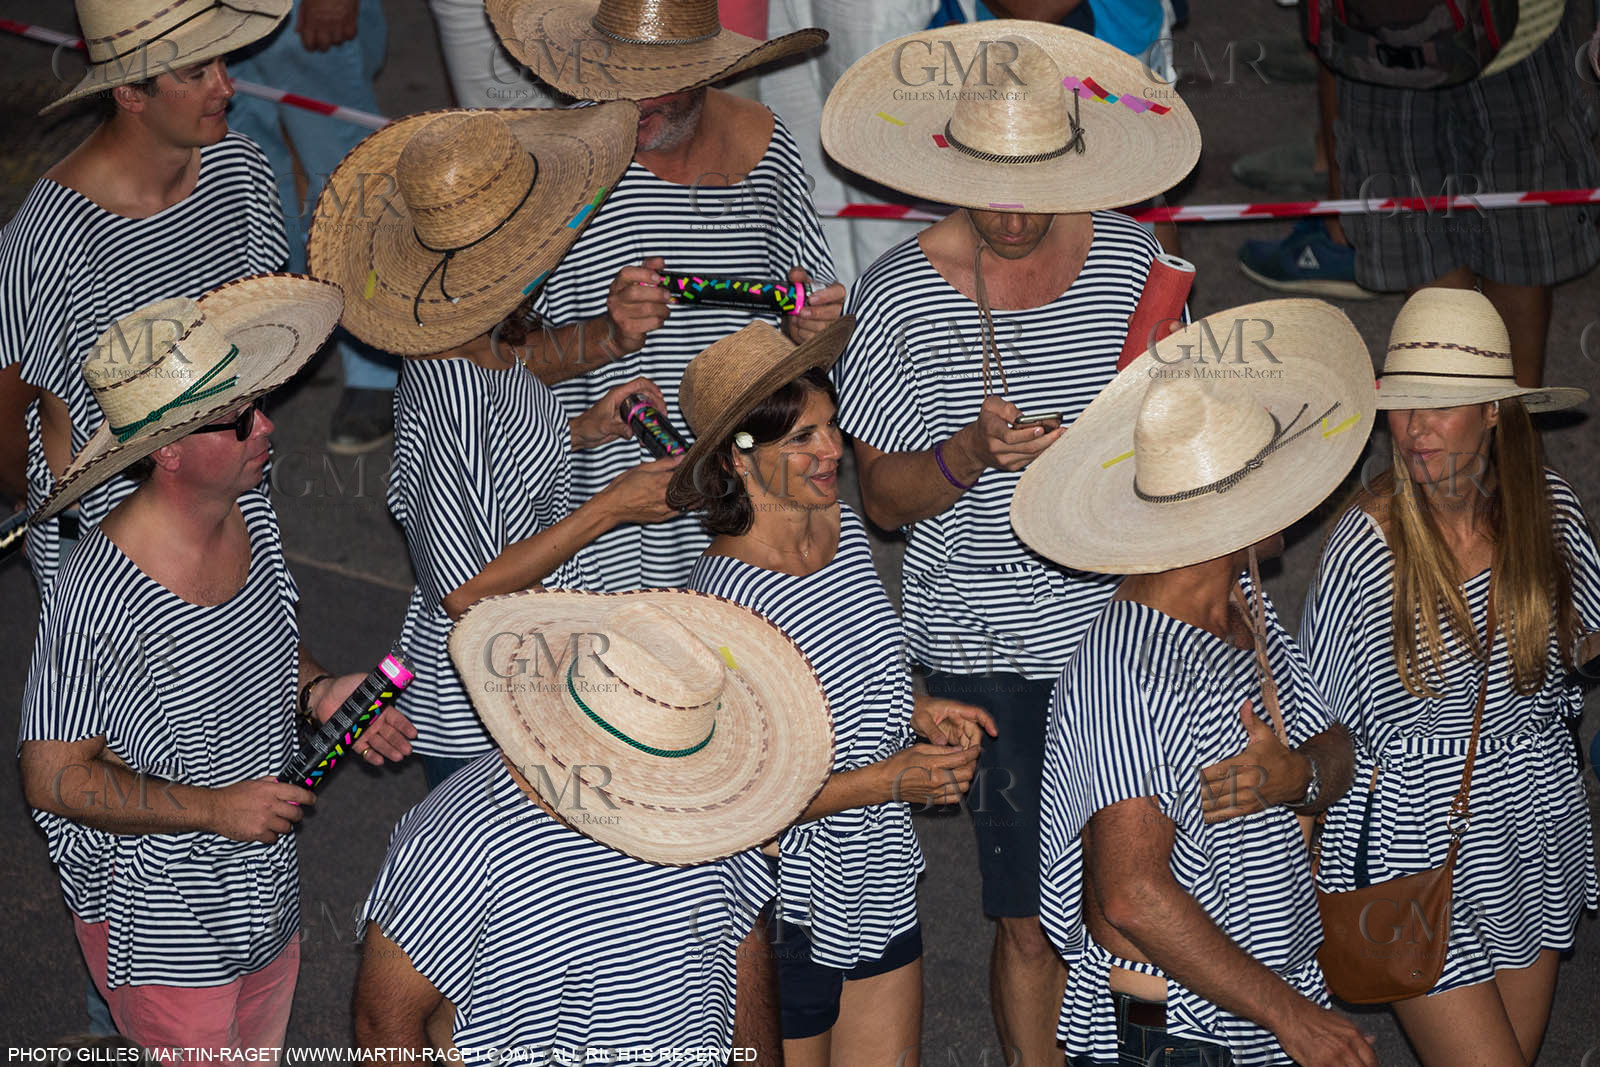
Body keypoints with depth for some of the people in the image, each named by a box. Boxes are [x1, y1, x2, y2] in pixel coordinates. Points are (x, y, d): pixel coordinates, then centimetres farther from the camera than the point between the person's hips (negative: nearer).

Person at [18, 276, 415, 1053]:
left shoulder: (249, 511, -8)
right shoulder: (97, 602, -31)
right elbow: (53, 778, -22)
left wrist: (318, 690, -9)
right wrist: (213, 808, -27)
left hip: (261, 892, 7)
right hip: (156, 922, -7)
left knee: (260, 1046, 26)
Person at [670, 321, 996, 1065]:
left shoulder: (844, 529, -1)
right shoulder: (726, 601, -27)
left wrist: (914, 712, -1)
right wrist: (885, 782, -24)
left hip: (879, 883, 7)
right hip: (787, 911, -7)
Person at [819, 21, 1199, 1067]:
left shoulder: (1130, 255, 1)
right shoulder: (897, 296, -7)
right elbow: (885, 496, -1)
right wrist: (972, 452, -20)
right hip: (991, 650, -2)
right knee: (1035, 925, 0)